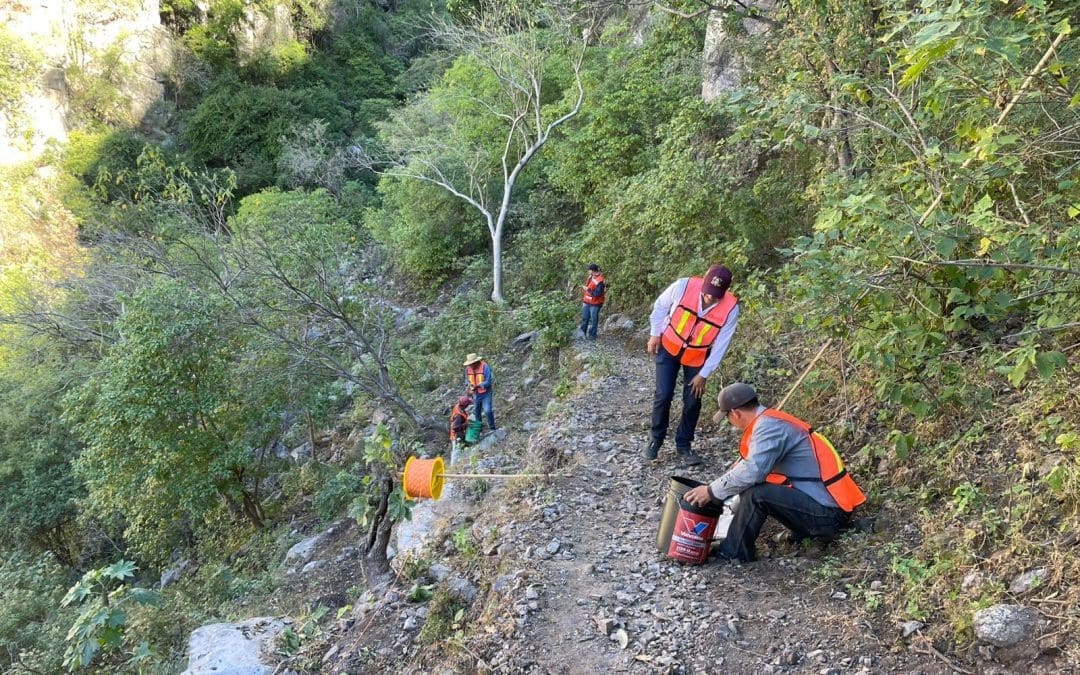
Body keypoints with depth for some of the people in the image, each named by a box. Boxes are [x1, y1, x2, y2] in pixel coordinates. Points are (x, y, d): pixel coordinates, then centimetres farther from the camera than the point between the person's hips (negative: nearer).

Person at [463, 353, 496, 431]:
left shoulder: (485, 367, -18)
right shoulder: (468, 369, -2)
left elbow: (488, 381, -19)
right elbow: (467, 380, 13)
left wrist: (477, 386, -28)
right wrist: (470, 385, -10)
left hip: (485, 393, -5)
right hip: (475, 394, 5)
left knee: (487, 410, -14)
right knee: (477, 412, 14)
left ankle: (492, 428, 1)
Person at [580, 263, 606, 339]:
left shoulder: (600, 281, -24)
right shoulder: (591, 277, 3)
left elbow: (598, 293, -27)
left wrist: (588, 290, -24)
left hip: (595, 303, -8)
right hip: (587, 302, 8)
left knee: (593, 320, 4)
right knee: (585, 318, 17)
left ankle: (592, 335, 15)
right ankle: (582, 332, 31)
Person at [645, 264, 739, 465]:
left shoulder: (731, 308, -26)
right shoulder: (684, 286, -28)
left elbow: (720, 345, -15)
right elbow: (660, 306, -6)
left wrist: (704, 374, -11)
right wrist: (655, 334, -4)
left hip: (697, 357, 1)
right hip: (668, 348, -1)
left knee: (692, 402, 2)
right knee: (663, 395, -5)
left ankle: (683, 444, 21)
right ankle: (656, 438, 16)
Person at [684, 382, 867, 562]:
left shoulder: (768, 425, -19)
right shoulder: (768, 421, 11)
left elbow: (752, 471, -29)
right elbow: (750, 462, 22)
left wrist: (712, 491, -18)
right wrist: (717, 488, 19)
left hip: (827, 513, -10)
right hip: (827, 505, 10)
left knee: (755, 494, -22)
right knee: (753, 485, 13)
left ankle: (734, 552, -1)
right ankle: (805, 530, 15)